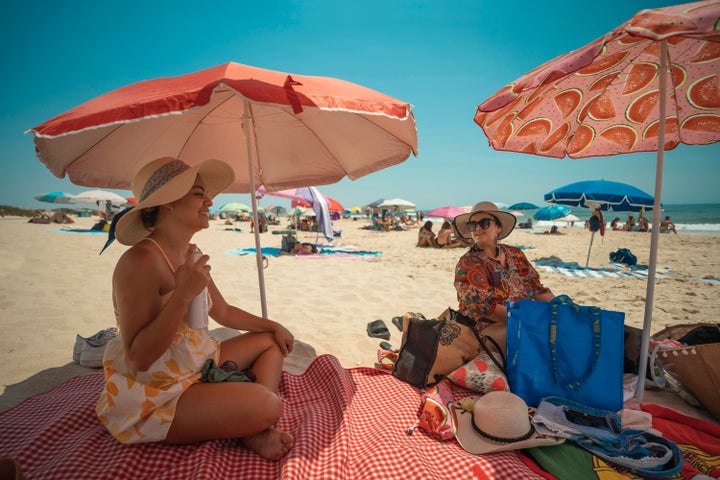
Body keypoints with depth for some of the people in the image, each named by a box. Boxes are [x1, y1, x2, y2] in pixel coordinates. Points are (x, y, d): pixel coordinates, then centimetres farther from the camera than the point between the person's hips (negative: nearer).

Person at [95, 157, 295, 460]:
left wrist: (273, 326, 14)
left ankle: (254, 430, -3)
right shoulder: (140, 261, -23)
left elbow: (223, 312, 16)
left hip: (200, 366, 10)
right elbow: (138, 358, -25)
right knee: (267, 405, -28)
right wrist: (183, 295, -34)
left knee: (272, 341, 13)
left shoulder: (191, 255, 5)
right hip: (156, 395, -10)